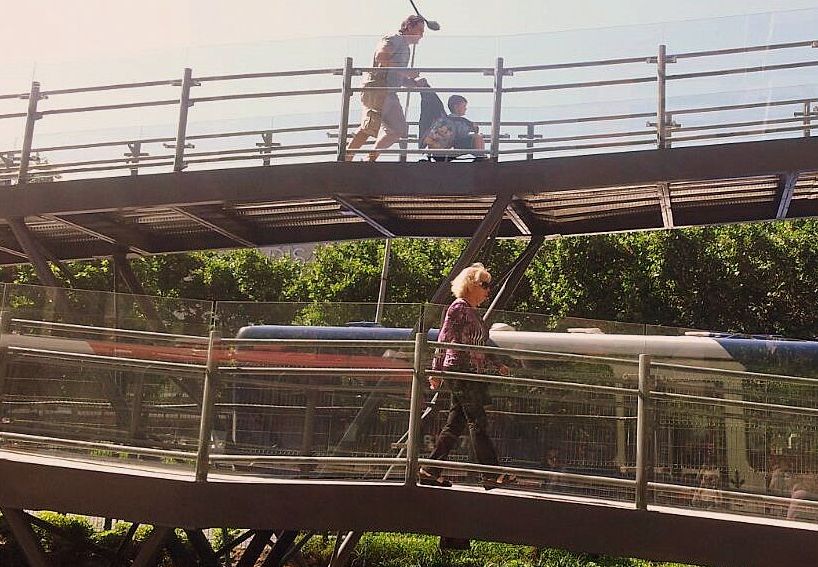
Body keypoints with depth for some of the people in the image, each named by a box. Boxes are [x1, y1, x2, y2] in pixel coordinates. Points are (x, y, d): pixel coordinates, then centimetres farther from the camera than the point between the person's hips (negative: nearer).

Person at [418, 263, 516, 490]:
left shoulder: (473, 311, 19)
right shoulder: (459, 307, -8)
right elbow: (444, 339, -13)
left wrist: (498, 364, 28)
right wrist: (436, 370, -18)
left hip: (471, 375, 9)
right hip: (460, 371, -9)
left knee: (455, 425, 8)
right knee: (478, 423, -6)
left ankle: (430, 471, 12)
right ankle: (491, 475, -2)